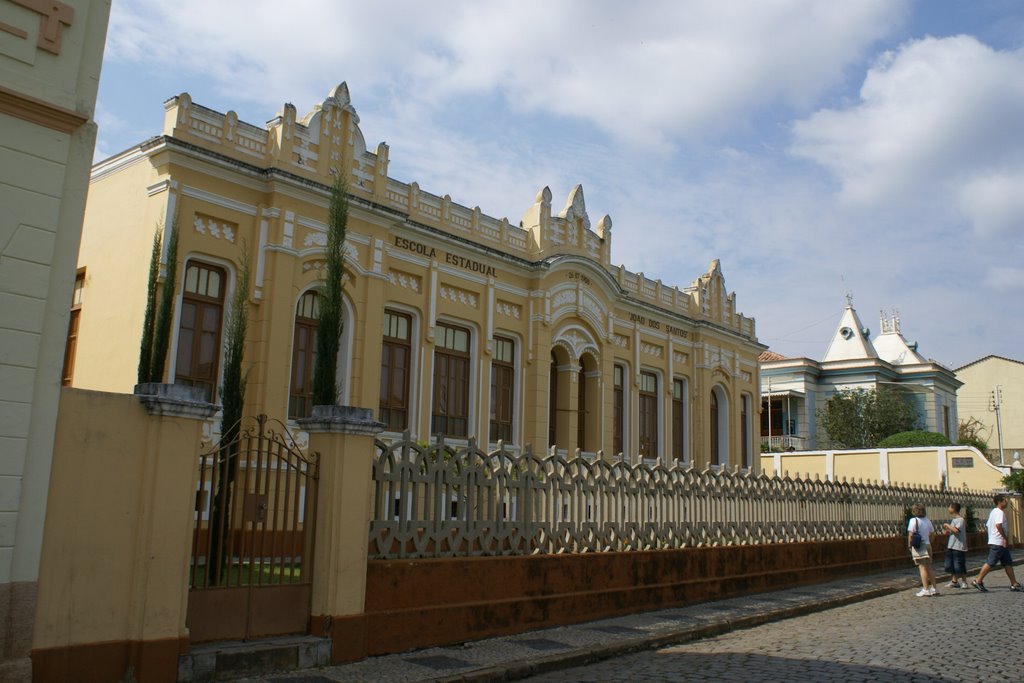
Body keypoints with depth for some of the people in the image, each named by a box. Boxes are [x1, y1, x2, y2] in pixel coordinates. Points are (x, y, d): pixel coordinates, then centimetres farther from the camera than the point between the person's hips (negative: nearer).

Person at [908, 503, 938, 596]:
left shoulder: (914, 520, -11)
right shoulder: (928, 520, 9)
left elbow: (910, 534, -17)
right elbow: (931, 534, 12)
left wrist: (909, 545, -7)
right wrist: (929, 543, 20)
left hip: (918, 547, -6)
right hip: (927, 545, 6)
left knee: (922, 567, -5)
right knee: (929, 567, 14)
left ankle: (925, 590, -5)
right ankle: (934, 588, 17)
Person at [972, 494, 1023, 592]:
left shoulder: (993, 512, 17)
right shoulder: (1000, 512, -13)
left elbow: (987, 525, 20)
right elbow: (998, 525, -28)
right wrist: (1006, 538, -20)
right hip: (998, 542, -10)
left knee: (1008, 563, 10)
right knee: (991, 563, -7)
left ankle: (1014, 584, 12)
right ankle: (978, 581, -3)